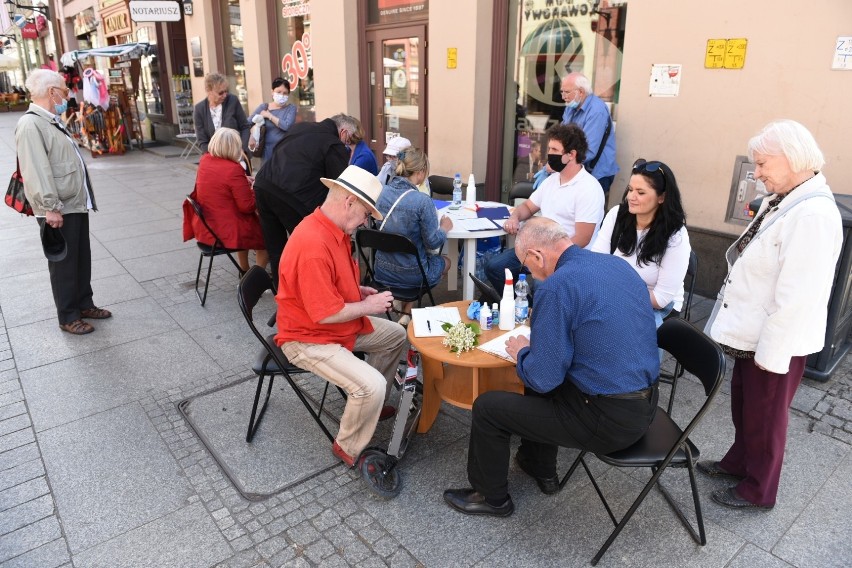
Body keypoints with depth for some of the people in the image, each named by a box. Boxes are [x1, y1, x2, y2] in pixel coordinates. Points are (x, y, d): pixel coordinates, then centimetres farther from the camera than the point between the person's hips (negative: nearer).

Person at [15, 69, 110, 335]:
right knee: (63, 264, 2)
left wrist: (83, 199, 22)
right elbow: (36, 171, -24)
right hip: (58, 211, -9)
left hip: (76, 205, 9)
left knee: (82, 259, 18)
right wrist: (50, 207, -27)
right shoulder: (31, 125, -16)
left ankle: (84, 304, 32)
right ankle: (68, 317, 14)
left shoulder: (51, 122, 16)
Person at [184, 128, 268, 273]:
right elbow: (248, 206, -19)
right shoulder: (234, 169, -24)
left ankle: (244, 272, 41)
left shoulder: (204, 160, 1)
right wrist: (254, 190, -1)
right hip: (227, 232, -8)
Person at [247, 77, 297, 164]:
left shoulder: (291, 108, 3)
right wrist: (250, 139, -10)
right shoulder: (264, 107, 8)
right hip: (267, 151, 2)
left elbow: (287, 126, -14)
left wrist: (269, 116, -7)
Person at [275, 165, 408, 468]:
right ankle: (349, 449, 2)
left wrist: (359, 292, 4)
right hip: (309, 338, -10)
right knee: (372, 386, -25)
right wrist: (368, 306, -15)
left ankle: (369, 405, 31)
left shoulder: (334, 230, 1)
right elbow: (326, 313, -30)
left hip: (340, 324, 10)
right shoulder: (313, 245, -32)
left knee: (396, 335, 18)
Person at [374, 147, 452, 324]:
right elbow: (432, 243, -15)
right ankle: (407, 309, 24)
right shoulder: (422, 201, -23)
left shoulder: (381, 192, -7)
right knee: (445, 261, 28)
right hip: (411, 275, -5)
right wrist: (444, 228, 5)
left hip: (382, 271, 5)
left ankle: (402, 302, 22)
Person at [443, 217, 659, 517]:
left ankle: (491, 497, 27)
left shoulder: (557, 286, -21)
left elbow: (542, 379, -19)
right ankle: (540, 469, 44)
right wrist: (538, 344, 17)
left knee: (486, 406, 4)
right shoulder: (619, 264, 4)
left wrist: (521, 352, 1)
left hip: (609, 420, -9)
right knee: (537, 380, 28)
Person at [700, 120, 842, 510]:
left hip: (776, 342, -8)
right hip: (754, 333, 8)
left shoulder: (813, 215, -26)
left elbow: (799, 297, -27)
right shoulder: (781, 202, 4)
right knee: (743, 405, 24)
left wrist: (772, 352, -21)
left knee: (765, 417, 11)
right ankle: (738, 462, 46)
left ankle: (758, 490, 32)